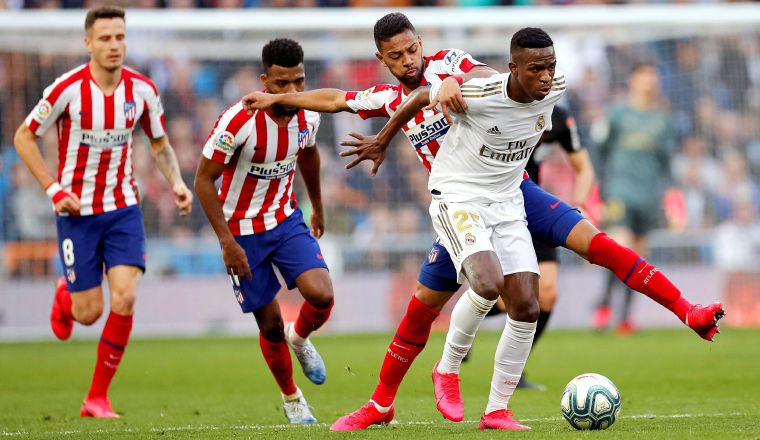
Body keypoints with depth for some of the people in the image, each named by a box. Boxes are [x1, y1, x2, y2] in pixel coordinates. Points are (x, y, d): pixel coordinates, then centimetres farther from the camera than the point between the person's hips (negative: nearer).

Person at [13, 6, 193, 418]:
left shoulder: (142, 89, -5)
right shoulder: (67, 89, -15)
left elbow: (159, 143, 12)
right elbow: (23, 138, -5)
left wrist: (176, 182, -6)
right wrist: (54, 190, -12)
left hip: (123, 208, 2)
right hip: (77, 212, -2)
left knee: (124, 298, -14)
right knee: (88, 312, -1)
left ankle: (97, 398, 0)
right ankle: (65, 297, 40)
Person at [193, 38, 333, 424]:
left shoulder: (308, 115, -9)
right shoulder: (239, 121, -27)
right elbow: (203, 180, -19)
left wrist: (317, 208, 27)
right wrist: (226, 241, -21)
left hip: (286, 220, 4)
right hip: (242, 231, -4)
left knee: (321, 295, -18)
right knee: (270, 324, 2)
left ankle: (299, 339, 18)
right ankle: (291, 399, 26)